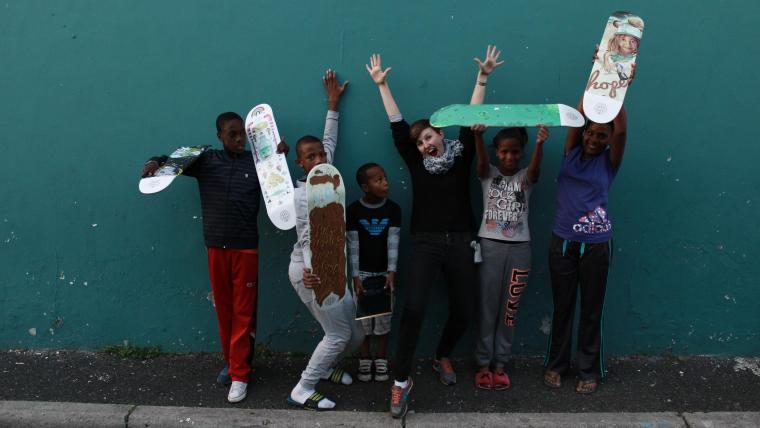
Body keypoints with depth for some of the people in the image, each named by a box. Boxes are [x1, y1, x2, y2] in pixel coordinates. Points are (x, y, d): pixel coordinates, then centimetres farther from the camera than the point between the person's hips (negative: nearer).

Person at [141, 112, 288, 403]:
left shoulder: (257, 163, -1)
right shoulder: (206, 161, 3)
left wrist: (281, 159, -17)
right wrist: (155, 163, -10)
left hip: (245, 248, -2)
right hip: (216, 247, 2)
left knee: (243, 311, 1)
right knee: (223, 308, 13)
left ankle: (239, 374, 7)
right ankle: (231, 360, 30)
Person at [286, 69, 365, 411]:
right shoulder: (303, 194, -19)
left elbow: (329, 143, 17)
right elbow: (309, 239, -26)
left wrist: (333, 104, 21)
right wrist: (311, 272, -41)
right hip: (312, 271, -8)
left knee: (356, 332, 14)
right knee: (339, 334, -3)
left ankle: (324, 366, 39)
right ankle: (302, 392, 9)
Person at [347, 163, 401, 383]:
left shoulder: (393, 209, -6)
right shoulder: (354, 210, -9)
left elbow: (393, 241, -10)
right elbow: (353, 245, -8)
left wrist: (391, 272, -18)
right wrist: (355, 276, -12)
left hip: (384, 272, 1)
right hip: (363, 272, -1)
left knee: (384, 318, 5)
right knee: (362, 318, 4)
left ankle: (381, 360, 18)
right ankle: (364, 360, 17)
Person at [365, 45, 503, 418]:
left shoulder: (461, 156, 5)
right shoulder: (416, 163, 4)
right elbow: (397, 126, 5)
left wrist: (482, 78, 0)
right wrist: (382, 85, 7)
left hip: (459, 244, 2)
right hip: (426, 244, -1)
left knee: (462, 312, 9)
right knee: (413, 308, -17)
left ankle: (442, 357, 39)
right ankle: (401, 381, -7)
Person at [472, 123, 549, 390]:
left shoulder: (526, 177, 4)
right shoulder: (488, 175, 4)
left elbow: (536, 166, -19)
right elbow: (481, 160, -19)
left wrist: (540, 144, -43)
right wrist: (477, 135, -41)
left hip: (519, 248, 1)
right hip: (490, 245, -1)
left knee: (509, 309, 7)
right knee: (487, 307, 3)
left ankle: (500, 363, 17)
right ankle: (483, 363, 12)